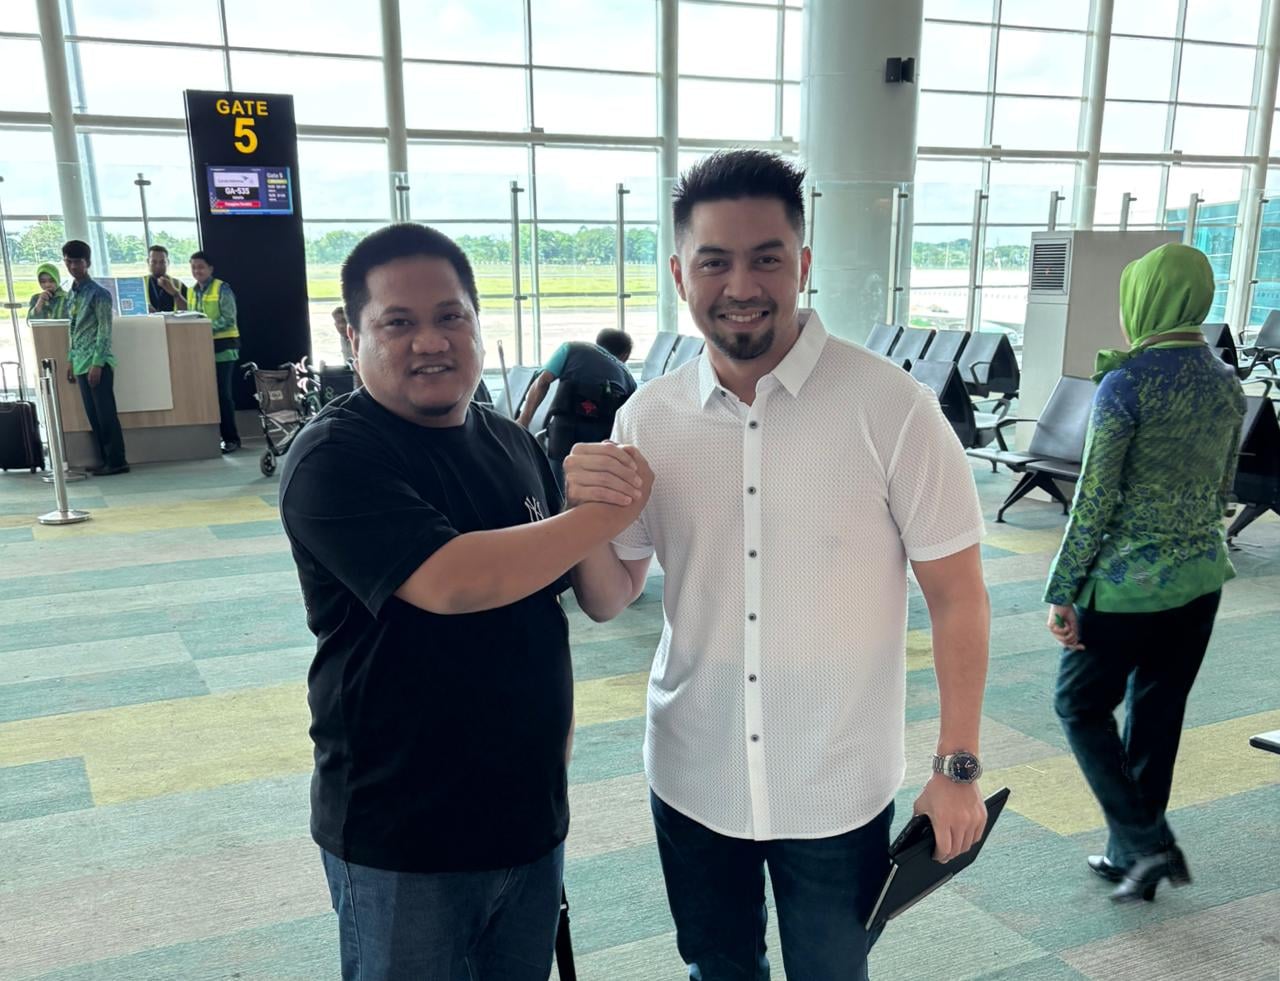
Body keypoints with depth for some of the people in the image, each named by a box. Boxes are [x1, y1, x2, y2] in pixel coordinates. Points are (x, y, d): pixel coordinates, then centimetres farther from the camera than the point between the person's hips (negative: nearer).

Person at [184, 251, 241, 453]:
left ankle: (231, 438, 0)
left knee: (222, 393, -6)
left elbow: (229, 319, -13)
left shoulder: (222, 289, -5)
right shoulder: (191, 291, 14)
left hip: (222, 347, -6)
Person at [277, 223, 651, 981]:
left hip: (532, 813, 6)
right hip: (401, 836, -6)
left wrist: (560, 744, 13)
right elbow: (450, 583, -30)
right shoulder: (335, 457, -16)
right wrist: (610, 512, -20)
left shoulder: (515, 445, 5)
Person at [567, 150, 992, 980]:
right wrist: (586, 513, -18)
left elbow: (958, 598, -8)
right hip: (692, 779, 3)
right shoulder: (649, 417, -6)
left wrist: (958, 768, -8)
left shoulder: (893, 408, -16)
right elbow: (609, 600, 1)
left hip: (838, 791, -3)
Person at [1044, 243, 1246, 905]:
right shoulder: (1227, 384, 5)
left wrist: (1062, 591, -10)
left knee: (1081, 705, 11)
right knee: (1158, 714, 17)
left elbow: (1094, 498, -17)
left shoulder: (1126, 383, -17)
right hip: (1202, 577, 7)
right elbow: (1223, 488, 13)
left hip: (1126, 583, -7)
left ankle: (1147, 843, 5)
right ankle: (1130, 855, 28)